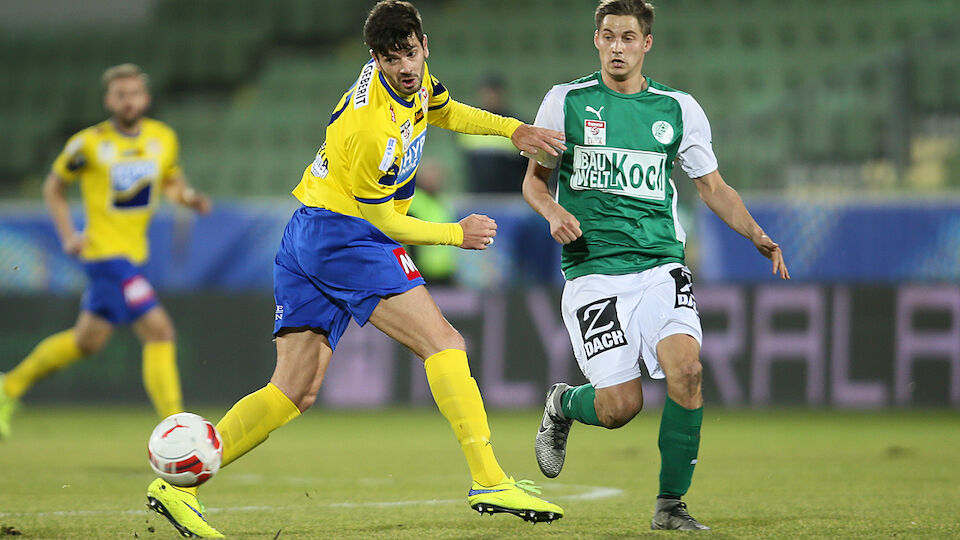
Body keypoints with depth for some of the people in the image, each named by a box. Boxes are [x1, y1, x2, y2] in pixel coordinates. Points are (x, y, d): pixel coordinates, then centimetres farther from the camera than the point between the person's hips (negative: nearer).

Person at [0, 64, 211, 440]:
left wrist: (189, 197, -5)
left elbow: (172, 182, 18)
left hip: (133, 254, 7)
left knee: (86, 341, 18)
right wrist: (68, 235, -9)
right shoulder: (89, 144, -10)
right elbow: (53, 187, 3)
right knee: (159, 331, -17)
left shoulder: (164, 138, 3)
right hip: (104, 251, -7)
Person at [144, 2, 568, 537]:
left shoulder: (416, 77, 4)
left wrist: (512, 129, 15)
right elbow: (381, 220, -12)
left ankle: (177, 483, 2)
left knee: (294, 393, 5)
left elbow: (444, 110, 28)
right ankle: (490, 482, -18)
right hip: (343, 233, -10)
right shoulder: (372, 130, -23)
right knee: (445, 343, -12)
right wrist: (458, 234, -1)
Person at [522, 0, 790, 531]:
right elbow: (534, 179, 12)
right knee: (620, 405, -11)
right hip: (592, 272, -2)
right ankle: (561, 404, 26)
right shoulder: (566, 101, 4)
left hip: (660, 265, 2)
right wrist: (555, 213, -10)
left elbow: (712, 186, 17)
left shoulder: (678, 109, 9)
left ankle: (670, 504, -8)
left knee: (685, 368, -23)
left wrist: (757, 235, 1)